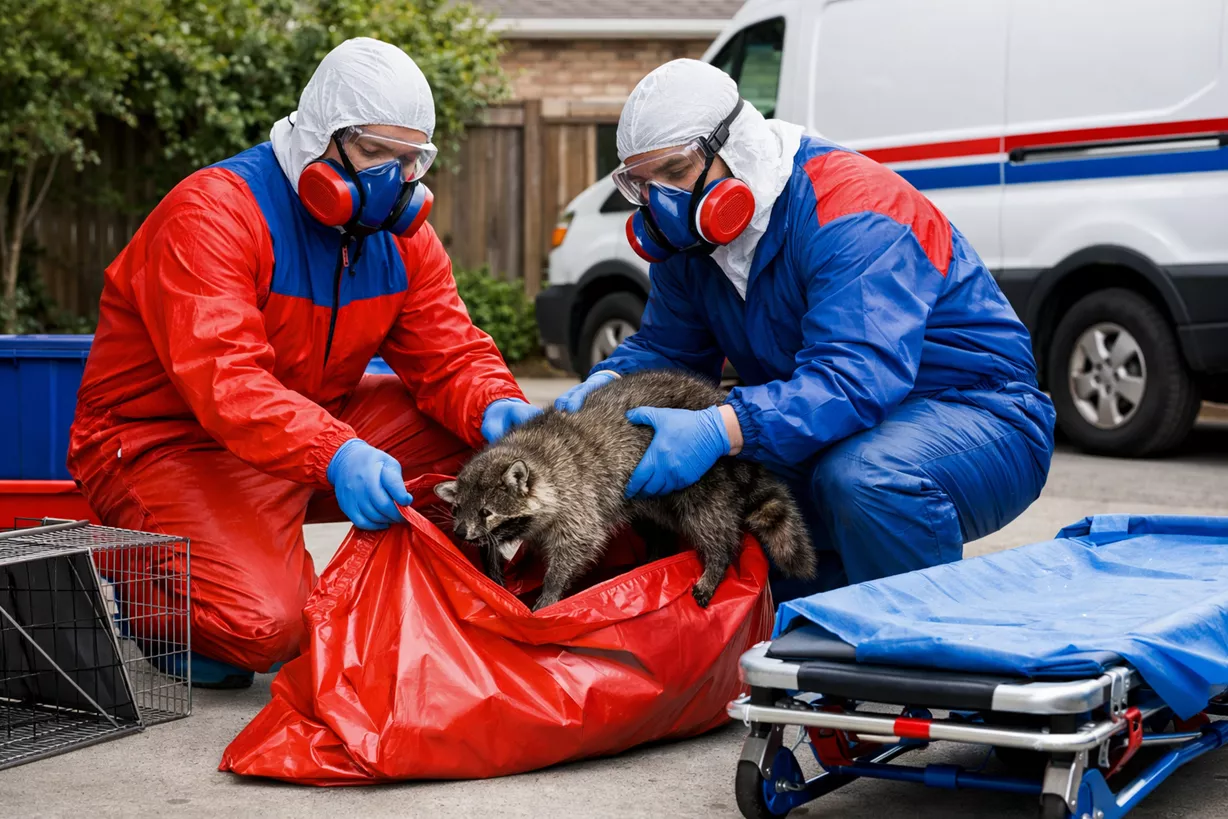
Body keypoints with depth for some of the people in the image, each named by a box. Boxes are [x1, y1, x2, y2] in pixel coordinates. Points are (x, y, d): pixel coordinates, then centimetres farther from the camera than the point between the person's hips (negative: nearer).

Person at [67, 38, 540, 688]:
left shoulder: (402, 234, 2)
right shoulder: (214, 213, -23)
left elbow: (448, 353, -2)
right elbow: (223, 379, -35)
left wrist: (496, 406, -27)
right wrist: (335, 456, -51)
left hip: (320, 423, 7)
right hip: (168, 441, -7)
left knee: (491, 436, -9)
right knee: (263, 628, -30)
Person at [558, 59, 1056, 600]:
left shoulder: (847, 206, -25)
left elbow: (858, 376, -38)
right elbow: (664, 348, 11)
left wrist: (721, 429, -49)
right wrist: (608, 384, -13)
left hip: (974, 413, -8)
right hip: (834, 435, 8)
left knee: (865, 476, -40)